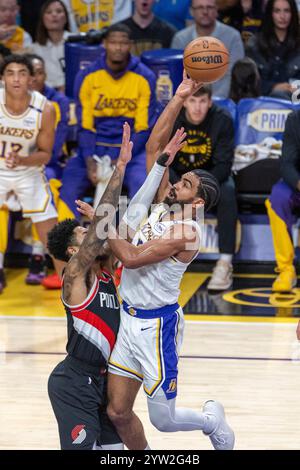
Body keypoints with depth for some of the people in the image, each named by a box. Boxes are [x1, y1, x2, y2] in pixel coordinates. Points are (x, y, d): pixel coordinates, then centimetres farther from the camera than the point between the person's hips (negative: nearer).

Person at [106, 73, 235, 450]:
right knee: (117, 412, 5)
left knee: (163, 420, 0)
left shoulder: (186, 234, -17)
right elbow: (154, 146, 5)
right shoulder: (162, 204, 5)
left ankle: (212, 420, 30)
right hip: (129, 319, 7)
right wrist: (178, 99, -1)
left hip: (156, 325, -7)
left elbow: (131, 258, -24)